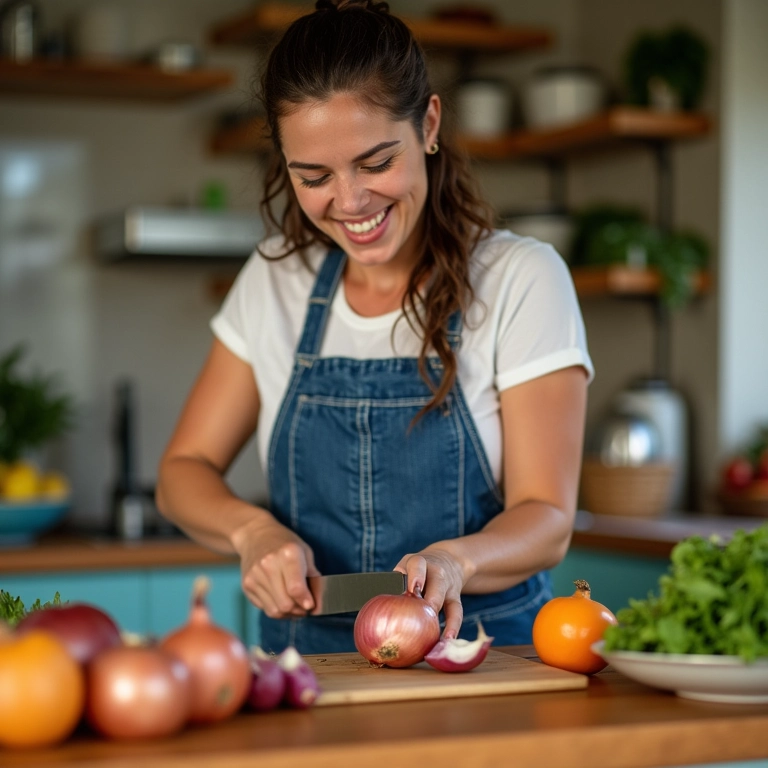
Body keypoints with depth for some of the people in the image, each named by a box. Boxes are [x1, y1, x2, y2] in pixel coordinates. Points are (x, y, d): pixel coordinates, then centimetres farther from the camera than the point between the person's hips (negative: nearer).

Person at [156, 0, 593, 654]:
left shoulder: (522, 280, -4)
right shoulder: (273, 282, 6)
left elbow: (547, 521, -7)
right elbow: (183, 472, 10)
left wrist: (452, 561, -28)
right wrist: (253, 529, -11)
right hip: (309, 669, 3)